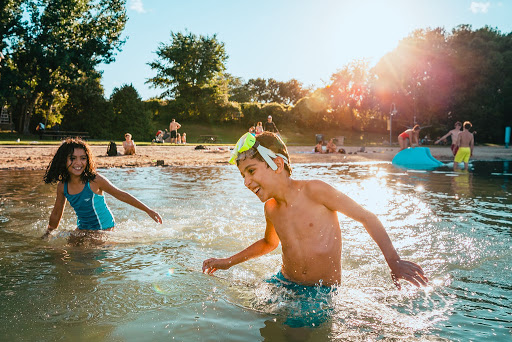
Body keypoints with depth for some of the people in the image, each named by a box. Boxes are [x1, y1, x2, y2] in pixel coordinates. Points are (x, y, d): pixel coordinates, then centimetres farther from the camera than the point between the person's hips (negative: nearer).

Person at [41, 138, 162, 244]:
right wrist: (47, 235, 20)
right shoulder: (62, 186, -8)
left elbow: (121, 195, -13)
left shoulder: (94, 180, -22)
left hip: (103, 228, -5)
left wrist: (148, 210, -10)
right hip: (82, 227, 5)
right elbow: (56, 214, 8)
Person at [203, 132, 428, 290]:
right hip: (284, 285, 6)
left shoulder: (313, 191, -15)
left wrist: (394, 262, -16)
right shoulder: (270, 208, 3)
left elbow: (366, 217, -8)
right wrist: (228, 262, 20)